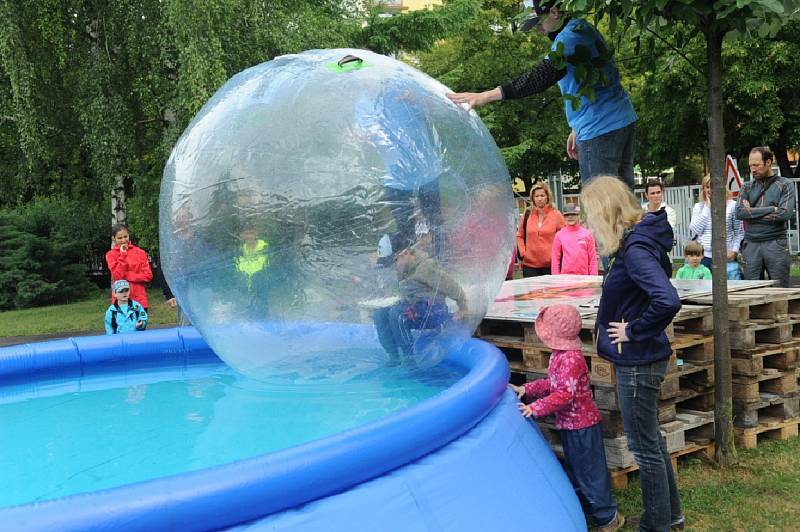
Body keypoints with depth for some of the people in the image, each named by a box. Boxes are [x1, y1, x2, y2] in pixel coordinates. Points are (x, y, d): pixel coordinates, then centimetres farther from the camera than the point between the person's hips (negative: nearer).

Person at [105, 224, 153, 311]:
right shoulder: (111, 255, 4)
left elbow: (148, 275, -1)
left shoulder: (139, 252, 5)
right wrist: (123, 255, -11)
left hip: (140, 300, 1)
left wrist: (127, 275, -8)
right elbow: (117, 275, -9)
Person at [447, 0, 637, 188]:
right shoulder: (582, 29, 15)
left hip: (600, 130, -10)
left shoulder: (571, 35, -17)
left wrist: (486, 96, -32)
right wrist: (578, 129, 21)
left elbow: (543, 76, -29)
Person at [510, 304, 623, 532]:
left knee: (590, 471, 1)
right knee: (575, 470, 21)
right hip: (570, 424, 10)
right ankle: (583, 507, 35)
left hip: (582, 425, -10)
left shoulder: (570, 358, -25)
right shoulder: (560, 355, 7)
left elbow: (565, 394, -31)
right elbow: (552, 384, 15)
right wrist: (527, 389, 6)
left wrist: (536, 408, -31)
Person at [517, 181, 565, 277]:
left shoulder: (556, 214, 0)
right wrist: (522, 252, 4)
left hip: (550, 264, -2)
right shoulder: (527, 215, 6)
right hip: (530, 265, 2)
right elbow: (520, 236, 16)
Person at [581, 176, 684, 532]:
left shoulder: (635, 249, -24)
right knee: (651, 440, 23)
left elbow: (667, 301, -36)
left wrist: (634, 331, -22)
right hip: (639, 359, 10)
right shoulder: (634, 241, 5)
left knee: (645, 448, 5)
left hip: (637, 362, -10)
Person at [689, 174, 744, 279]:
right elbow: (695, 230, -4)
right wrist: (707, 207, -2)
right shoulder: (698, 207, 10)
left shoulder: (732, 205, 3)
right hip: (704, 257, 2)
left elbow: (739, 232, 5)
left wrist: (735, 250, -8)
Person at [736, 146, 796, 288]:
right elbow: (739, 212, -4)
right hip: (751, 245, 2)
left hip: (776, 244, -2)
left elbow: (785, 213, -11)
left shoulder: (785, 185, 4)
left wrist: (751, 213, -5)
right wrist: (771, 209, -9)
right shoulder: (747, 187, 13)